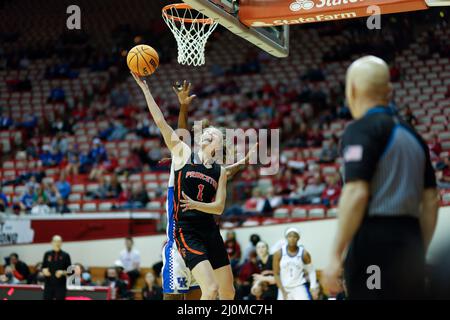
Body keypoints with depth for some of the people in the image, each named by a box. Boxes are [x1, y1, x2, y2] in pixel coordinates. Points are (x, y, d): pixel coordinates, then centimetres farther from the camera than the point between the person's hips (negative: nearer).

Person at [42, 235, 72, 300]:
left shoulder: (65, 255, -1)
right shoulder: (47, 254, 5)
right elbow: (43, 267, 10)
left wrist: (63, 272, -20)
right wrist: (44, 270, -11)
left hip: (61, 286, -2)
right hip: (49, 285, 2)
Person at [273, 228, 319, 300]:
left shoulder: (304, 254, -5)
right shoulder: (279, 254, -5)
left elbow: (311, 271, 5)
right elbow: (276, 274, -2)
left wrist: (313, 288, -5)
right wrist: (283, 291, -8)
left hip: (299, 288, -1)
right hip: (284, 288, 1)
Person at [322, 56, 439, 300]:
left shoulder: (361, 130, -6)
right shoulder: (412, 134, 18)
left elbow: (356, 195, -17)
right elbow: (431, 202, 17)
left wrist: (335, 256, -16)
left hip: (374, 244, -8)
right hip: (410, 241, 8)